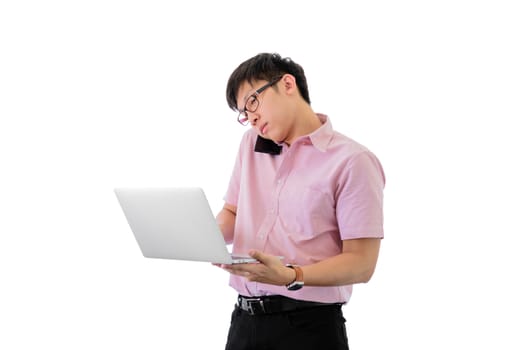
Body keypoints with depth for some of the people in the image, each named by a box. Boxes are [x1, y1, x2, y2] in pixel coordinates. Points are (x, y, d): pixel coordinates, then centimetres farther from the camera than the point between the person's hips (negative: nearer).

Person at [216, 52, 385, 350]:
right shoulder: (251, 144, 12)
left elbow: (361, 263, -13)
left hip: (309, 326, -5)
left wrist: (291, 277, -27)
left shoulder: (352, 161, -10)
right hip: (244, 319, 6)